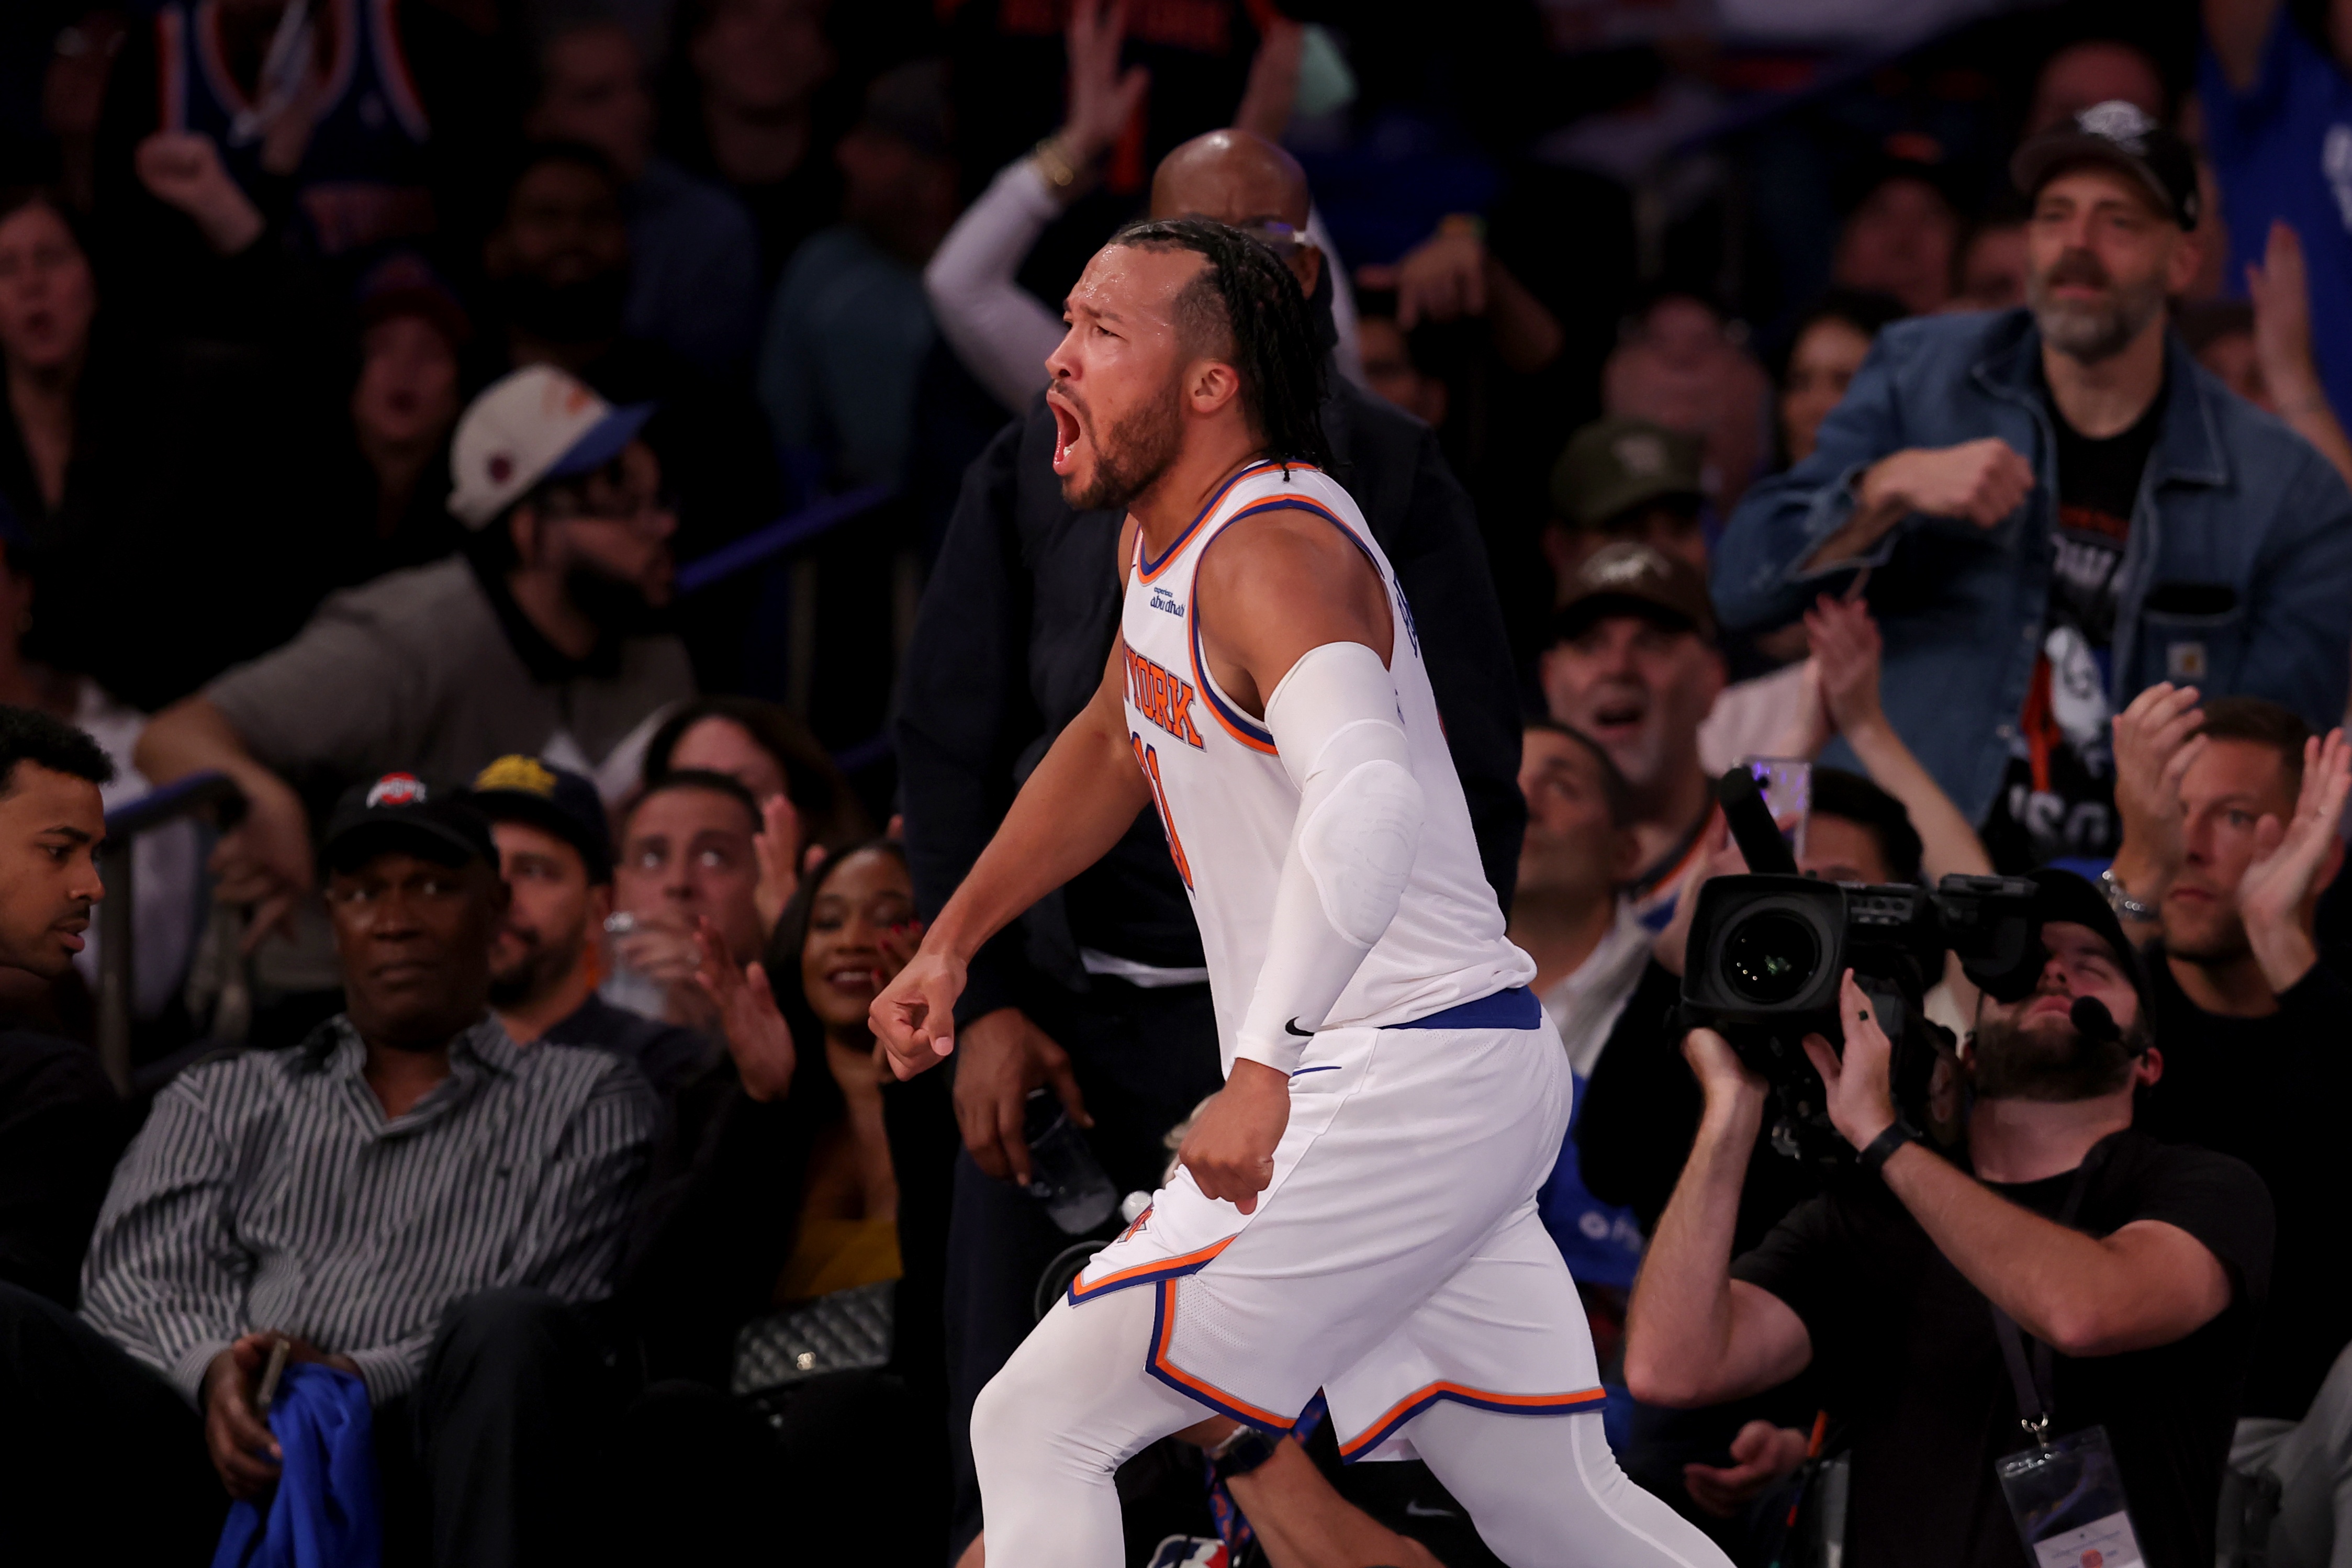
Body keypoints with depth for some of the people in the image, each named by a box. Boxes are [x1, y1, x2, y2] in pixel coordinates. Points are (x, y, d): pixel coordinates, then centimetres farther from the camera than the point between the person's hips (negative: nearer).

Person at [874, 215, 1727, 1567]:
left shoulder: (1270, 552, -19)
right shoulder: (1169, 533, 12)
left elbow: (1368, 797, -38)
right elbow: (1115, 744, 33)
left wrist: (1261, 1072, -48)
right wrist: (953, 941, 27)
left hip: (1398, 1087, -10)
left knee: (1037, 1429, -10)